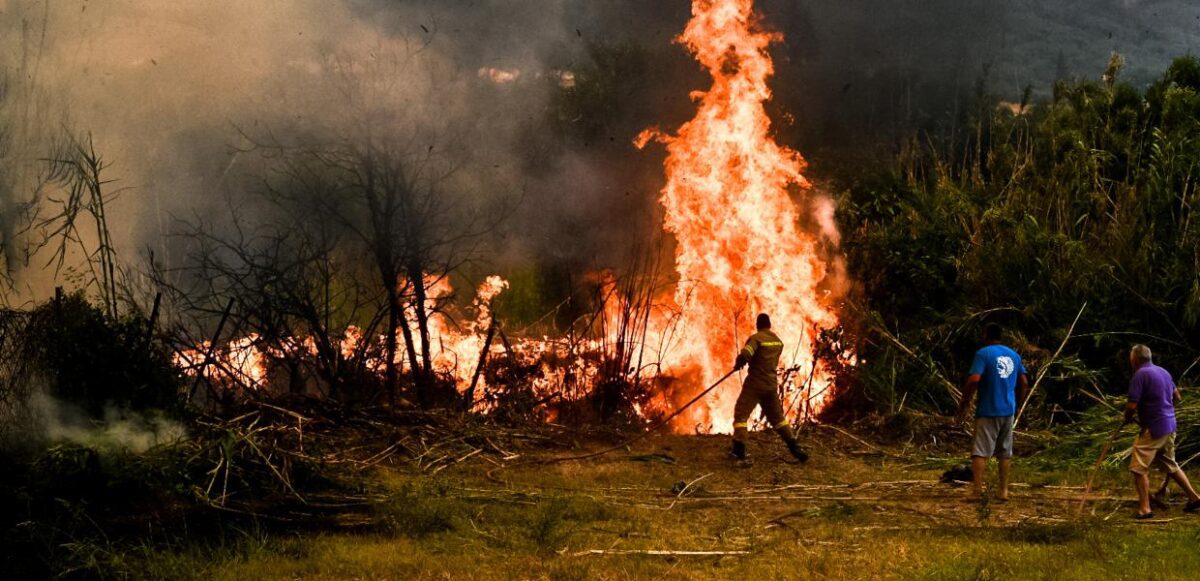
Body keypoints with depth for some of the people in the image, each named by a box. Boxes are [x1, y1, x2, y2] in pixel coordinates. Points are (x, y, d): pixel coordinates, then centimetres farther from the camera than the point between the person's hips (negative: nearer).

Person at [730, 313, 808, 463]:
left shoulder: (756, 338, -13)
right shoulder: (778, 340, 7)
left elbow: (744, 355, -27)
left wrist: (738, 365, -6)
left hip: (755, 383, -6)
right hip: (771, 384, 6)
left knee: (741, 414, 0)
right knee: (777, 416, 16)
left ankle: (739, 450, -9)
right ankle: (794, 446, 12)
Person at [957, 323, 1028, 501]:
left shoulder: (983, 353, -9)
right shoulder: (1014, 355, 11)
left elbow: (974, 379, -20)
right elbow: (1024, 382, 14)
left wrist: (965, 401, -9)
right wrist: (1018, 402, 27)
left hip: (988, 411, -6)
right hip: (1008, 410, 6)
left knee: (980, 452, -7)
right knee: (1005, 452, 13)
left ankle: (978, 491, -16)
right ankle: (1003, 491, 16)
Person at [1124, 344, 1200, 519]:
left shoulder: (1140, 375, -16)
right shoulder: (1163, 372, 11)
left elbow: (1132, 406, -20)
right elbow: (1177, 397, 20)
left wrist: (1127, 418, 0)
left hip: (1153, 429, -9)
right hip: (1169, 426, 9)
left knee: (1139, 468, -2)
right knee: (1170, 465, 23)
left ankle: (1144, 509, -4)